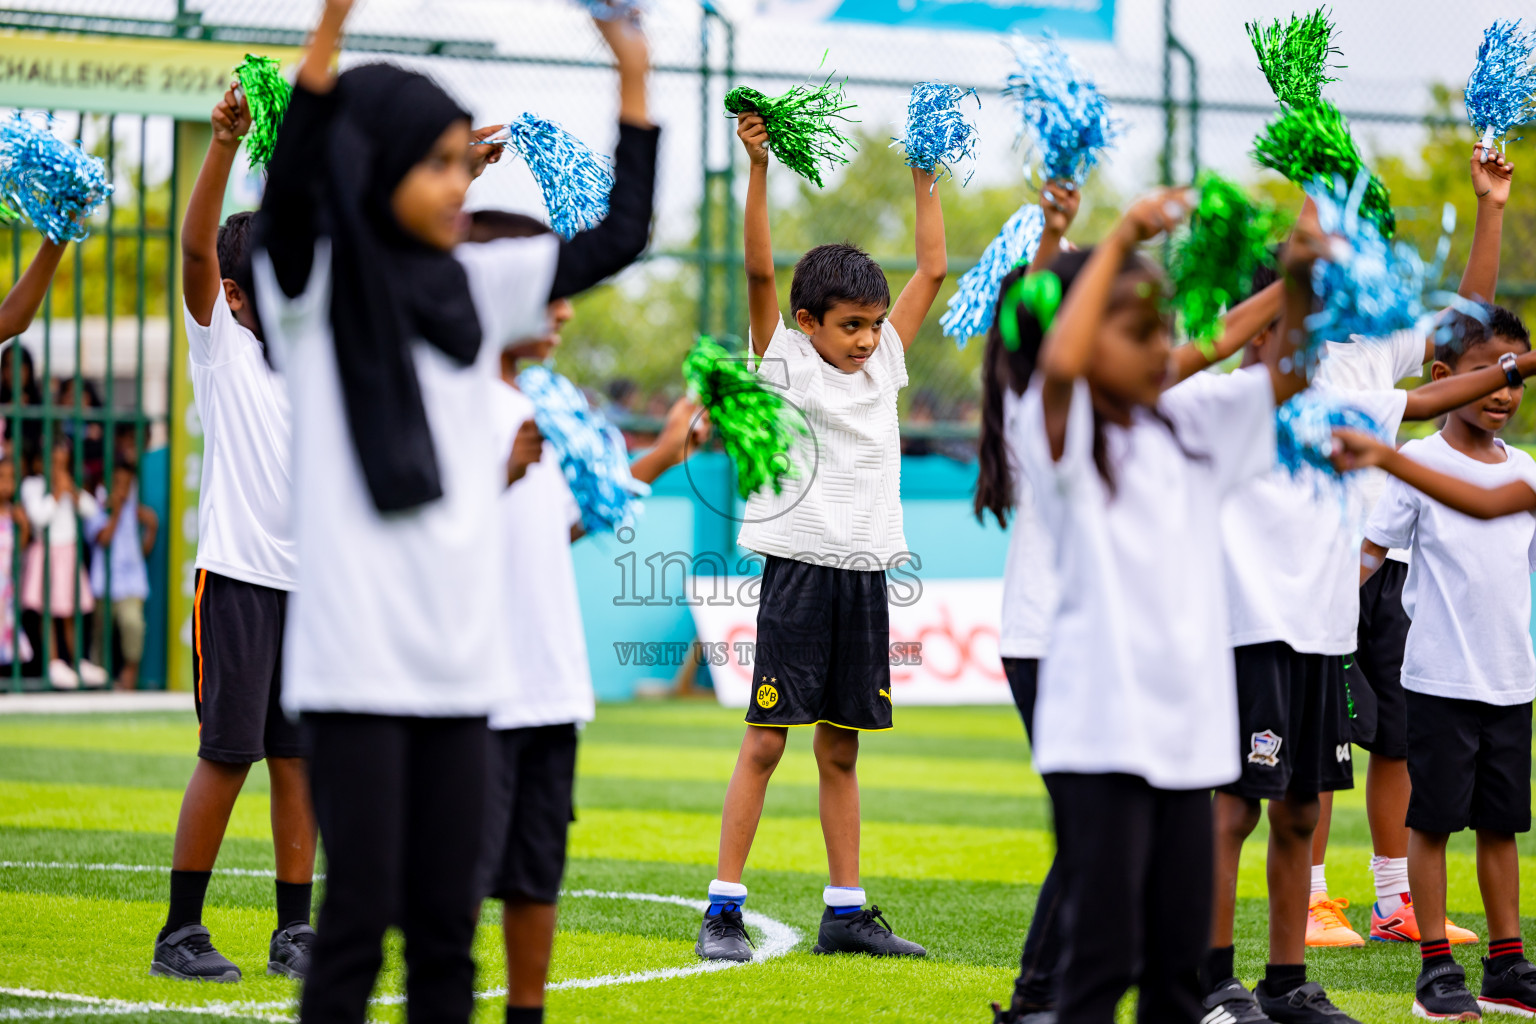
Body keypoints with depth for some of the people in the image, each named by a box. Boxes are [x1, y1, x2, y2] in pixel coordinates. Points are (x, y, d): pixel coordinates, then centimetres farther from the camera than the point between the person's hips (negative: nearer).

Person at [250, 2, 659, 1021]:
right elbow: (289, 191, -24)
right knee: (360, 913, -7)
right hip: (357, 658, -5)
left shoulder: (475, 282, 12)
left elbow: (619, 237, 17)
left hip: (461, 657, 5)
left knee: (446, 918, 7)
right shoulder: (317, 282, -4)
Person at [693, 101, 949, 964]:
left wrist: (926, 179, 12)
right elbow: (760, 271, -13)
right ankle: (725, 908, -4)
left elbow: (932, 273, 15)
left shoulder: (883, 364, 12)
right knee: (768, 738, -6)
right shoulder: (784, 362, -2)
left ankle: (846, 912, 12)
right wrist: (759, 169, -20)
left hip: (865, 574, 5)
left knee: (841, 746, 10)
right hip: (800, 569, -5)